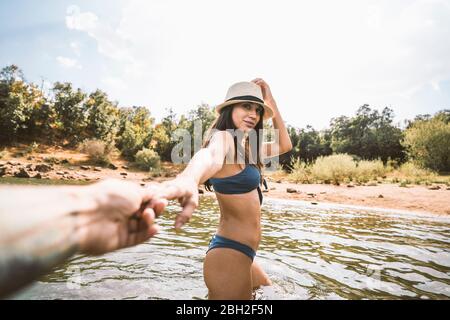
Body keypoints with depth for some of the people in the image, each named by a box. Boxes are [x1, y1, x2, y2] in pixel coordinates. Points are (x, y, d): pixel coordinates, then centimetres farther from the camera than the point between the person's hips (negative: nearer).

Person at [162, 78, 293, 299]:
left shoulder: (244, 147, 12)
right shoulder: (224, 137, -16)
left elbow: (284, 145, 18)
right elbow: (210, 156, -40)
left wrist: (270, 101, 10)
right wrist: (189, 180, -64)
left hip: (240, 253, 10)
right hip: (230, 255, -10)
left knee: (266, 289, 34)